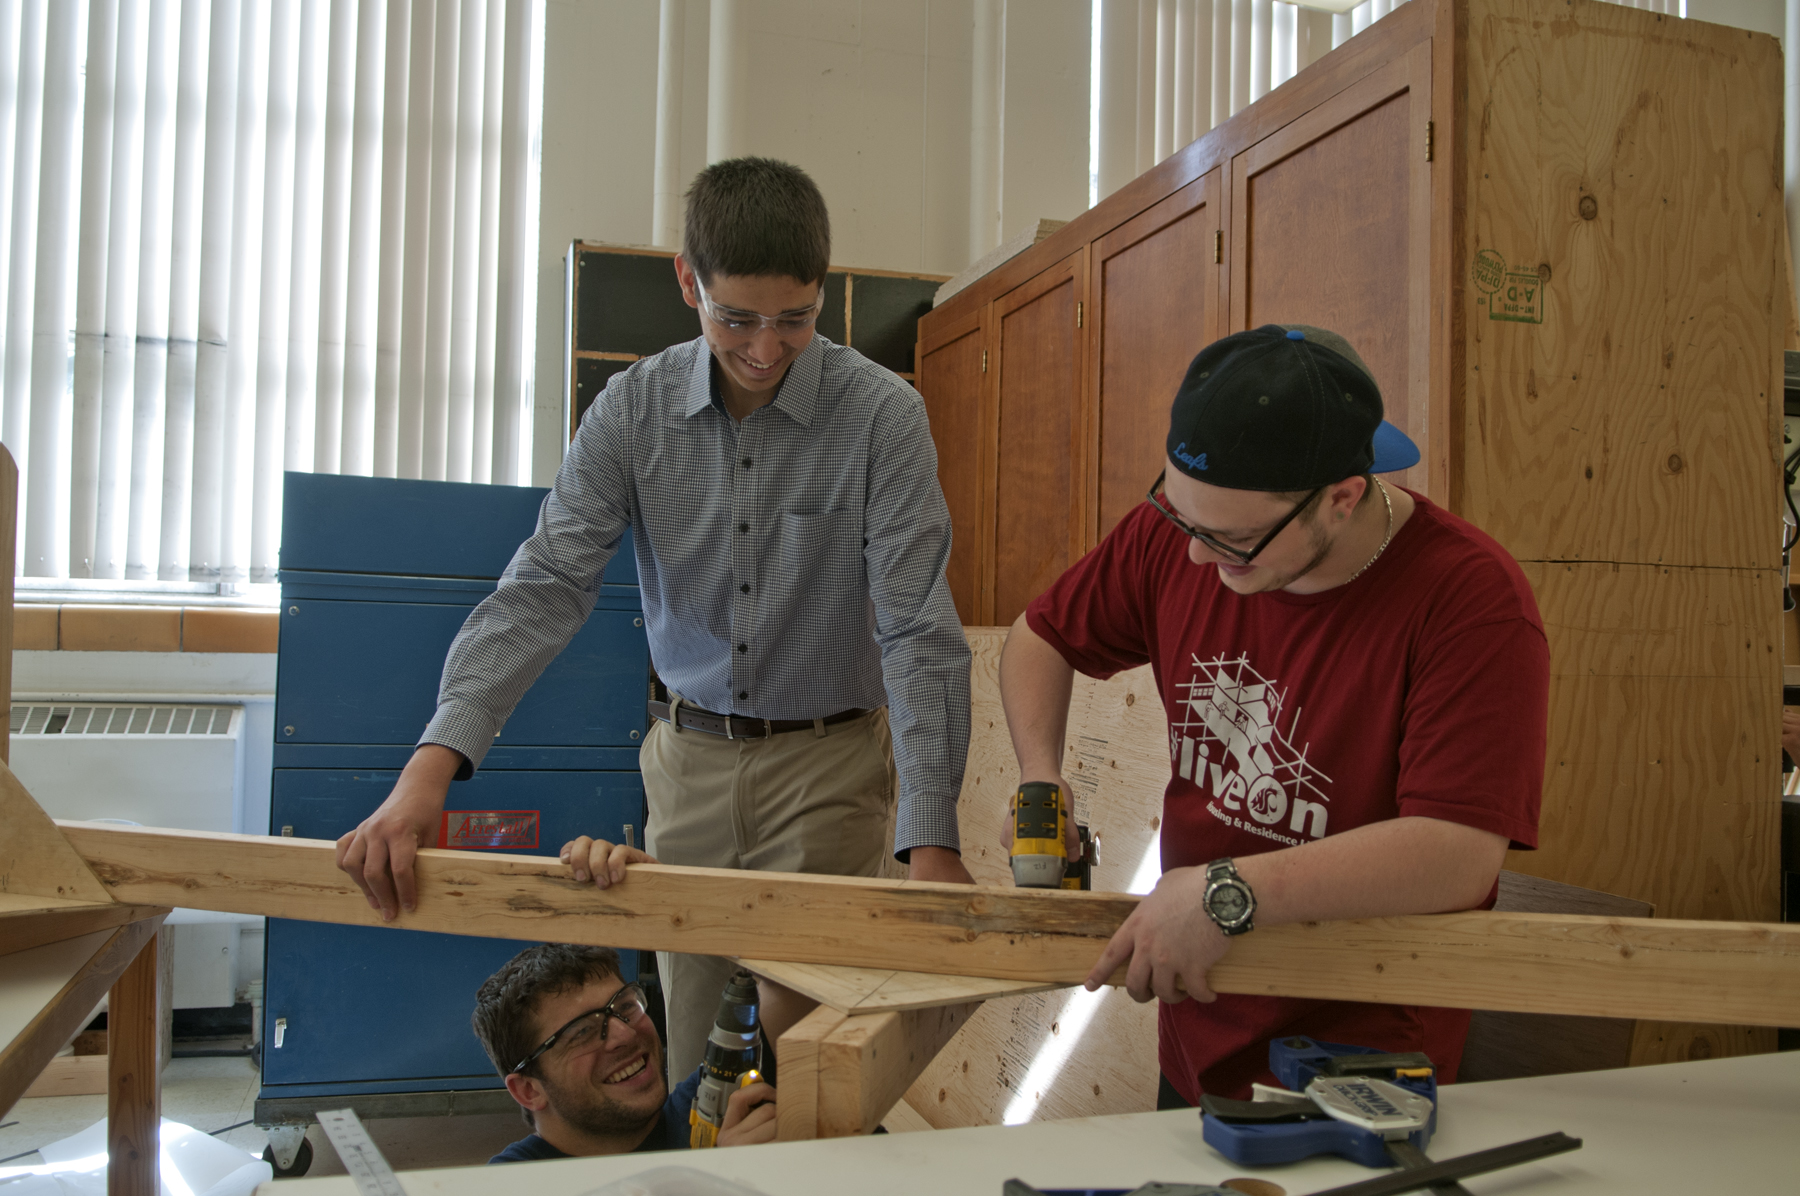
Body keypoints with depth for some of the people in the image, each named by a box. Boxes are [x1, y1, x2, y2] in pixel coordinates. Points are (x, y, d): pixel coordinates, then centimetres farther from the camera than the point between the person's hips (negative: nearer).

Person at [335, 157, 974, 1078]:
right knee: (684, 1032, 11)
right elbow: (547, 584, -14)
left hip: (825, 760, -3)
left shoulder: (881, 415, -15)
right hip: (689, 752, 3)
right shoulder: (634, 408, -7)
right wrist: (431, 766, -27)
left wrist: (930, 844, -28)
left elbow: (917, 630, -19)